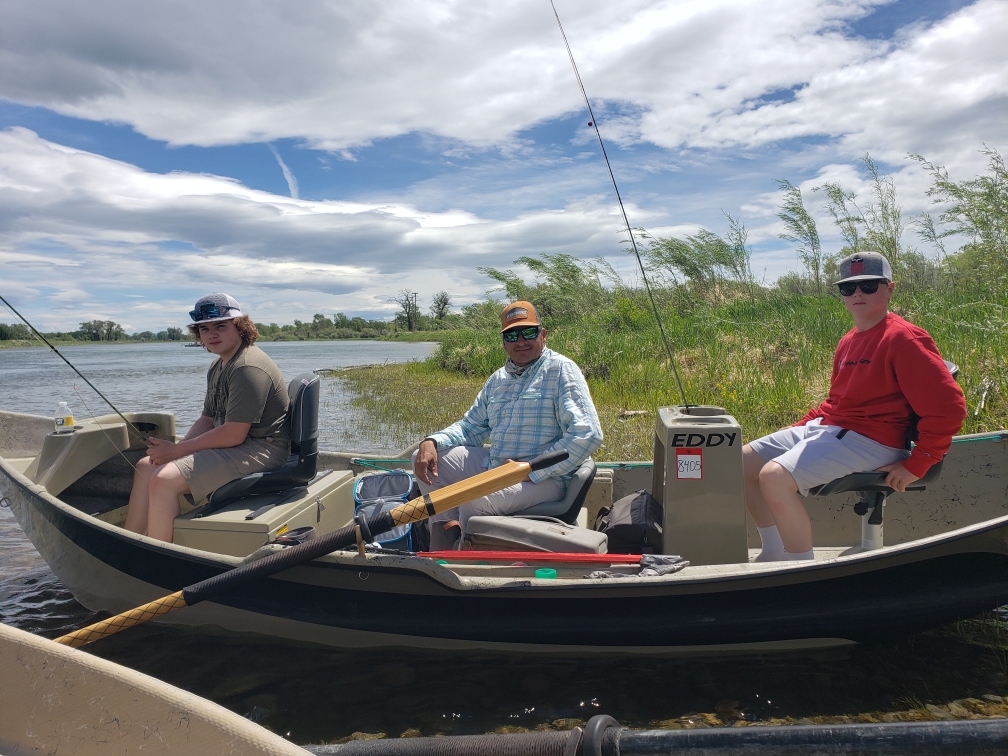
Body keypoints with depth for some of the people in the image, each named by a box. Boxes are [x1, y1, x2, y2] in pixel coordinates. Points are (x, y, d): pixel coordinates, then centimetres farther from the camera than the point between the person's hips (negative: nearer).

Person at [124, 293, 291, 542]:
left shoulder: (248, 368, -20)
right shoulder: (218, 366, 14)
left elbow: (233, 435, -23)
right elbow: (207, 420, 15)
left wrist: (175, 450, -14)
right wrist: (175, 449, -4)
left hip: (257, 451, -11)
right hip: (229, 444, 11)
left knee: (164, 480, -21)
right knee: (146, 466, 13)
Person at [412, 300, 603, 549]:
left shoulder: (560, 370, -9)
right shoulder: (497, 380, 14)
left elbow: (588, 435, -19)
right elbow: (469, 428, 21)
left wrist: (532, 470, -21)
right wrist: (431, 442, 0)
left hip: (543, 478, -8)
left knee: (474, 499, -32)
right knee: (424, 459, 4)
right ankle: (448, 530, -4)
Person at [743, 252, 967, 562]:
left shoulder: (904, 339, -13)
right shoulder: (848, 341, 12)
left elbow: (948, 407, -17)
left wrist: (916, 466, -17)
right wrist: (796, 429, 11)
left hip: (869, 440, -9)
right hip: (827, 427, 9)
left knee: (774, 477, -28)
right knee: (744, 461, 7)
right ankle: (773, 554, 17)